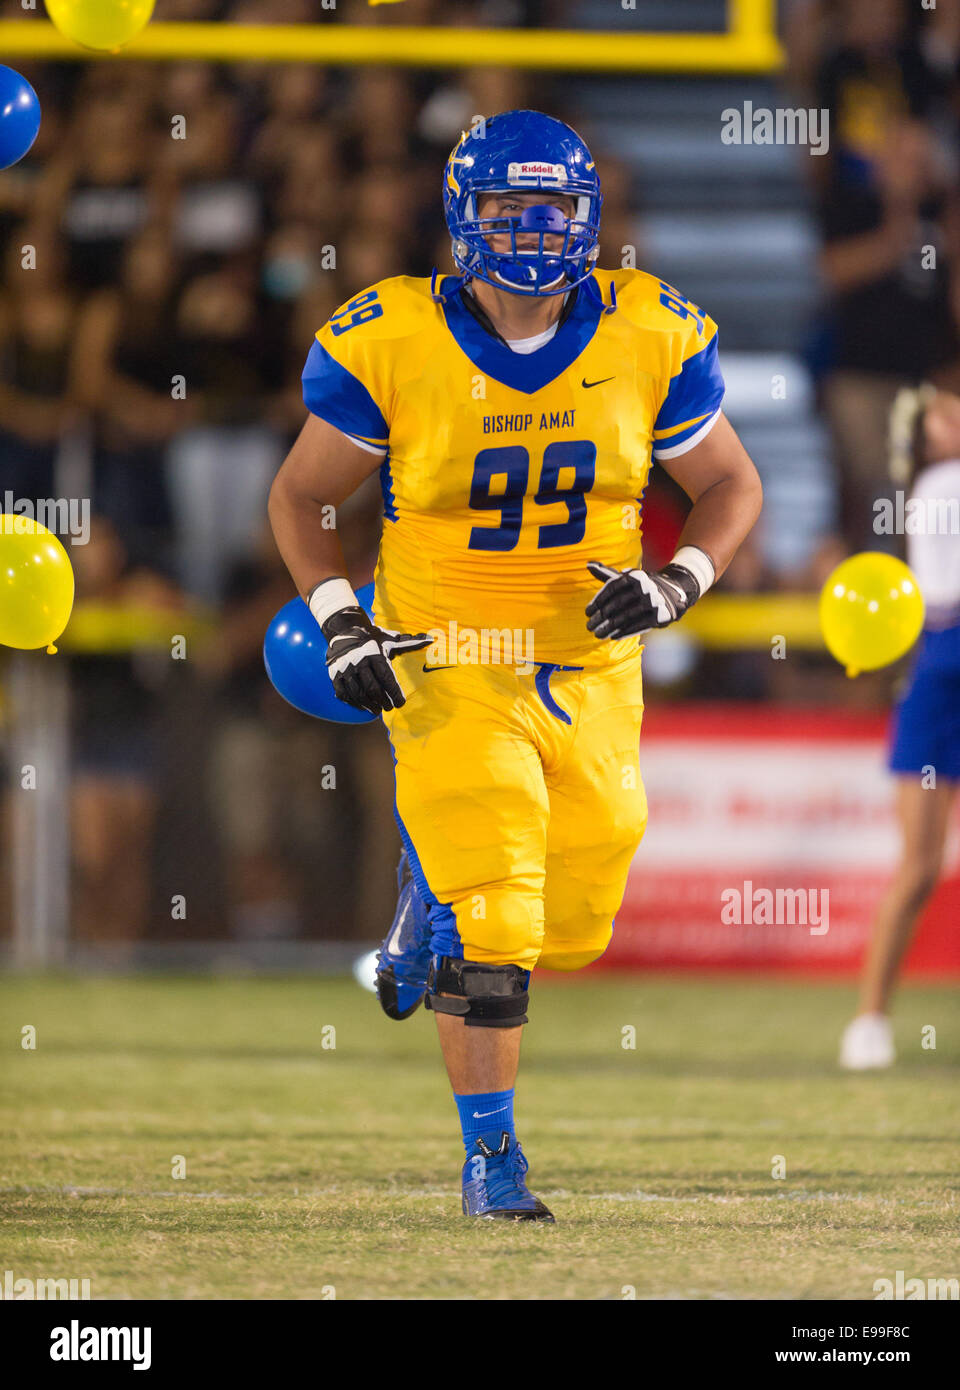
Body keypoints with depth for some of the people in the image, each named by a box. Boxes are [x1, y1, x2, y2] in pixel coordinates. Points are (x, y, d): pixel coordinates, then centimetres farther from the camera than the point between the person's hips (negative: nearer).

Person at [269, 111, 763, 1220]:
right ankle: (490, 1155, 2)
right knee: (491, 930, -13)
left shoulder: (648, 340, -6)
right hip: (448, 665, -3)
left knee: (569, 927, 12)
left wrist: (677, 580, -12)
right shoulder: (392, 347, -12)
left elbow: (729, 485, 7)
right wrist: (339, 623, -12)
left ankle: (427, 914, 45)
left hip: (592, 666, 3)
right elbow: (301, 495, 1)